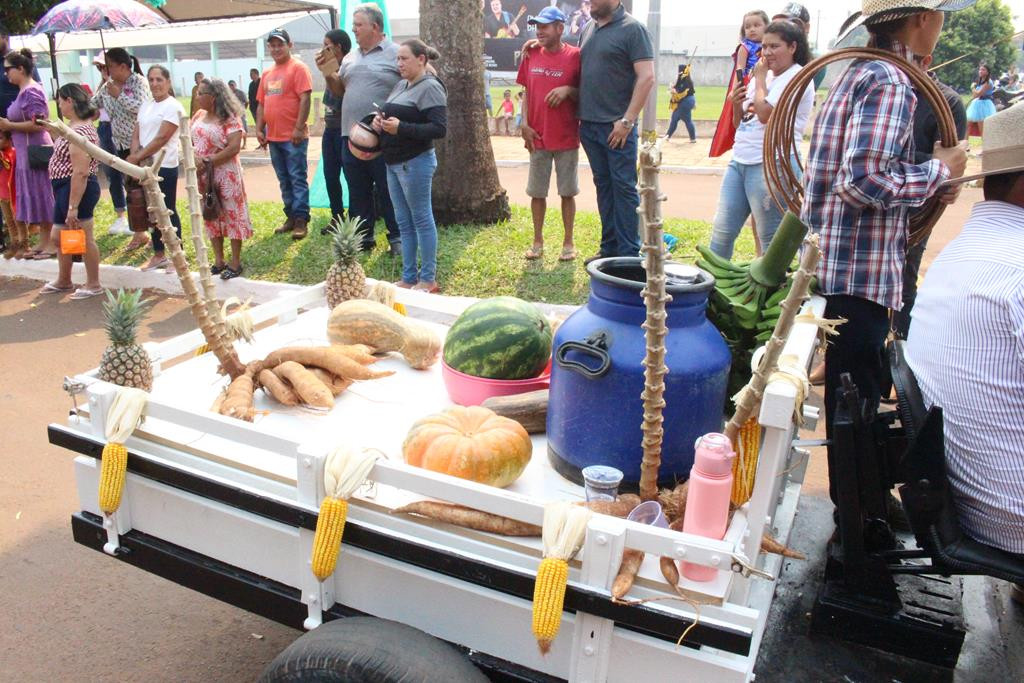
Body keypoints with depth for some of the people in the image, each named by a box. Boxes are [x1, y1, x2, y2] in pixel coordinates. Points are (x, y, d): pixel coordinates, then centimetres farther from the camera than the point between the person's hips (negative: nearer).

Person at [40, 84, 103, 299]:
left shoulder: (80, 131, -22)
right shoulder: (75, 126, 11)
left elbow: (81, 172, -26)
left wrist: (73, 206, -26)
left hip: (76, 189, -11)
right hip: (65, 188, 11)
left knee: (83, 238, 2)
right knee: (58, 237, 19)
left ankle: (93, 285, 16)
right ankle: (63, 281, 34)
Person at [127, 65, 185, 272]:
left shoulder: (173, 107, -9)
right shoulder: (145, 106, 15)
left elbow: (161, 138, -16)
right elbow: (136, 134, 11)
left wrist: (138, 156, -15)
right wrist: (134, 156, -8)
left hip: (164, 167, -8)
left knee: (168, 212, -2)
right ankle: (158, 255, 22)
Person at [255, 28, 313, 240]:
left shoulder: (298, 68, -5)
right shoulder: (267, 74, 17)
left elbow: (305, 99, -13)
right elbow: (261, 104, 19)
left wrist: (299, 128, -20)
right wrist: (259, 129, 9)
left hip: (293, 136, -7)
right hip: (273, 136, 7)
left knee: (298, 178, -5)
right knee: (284, 180, 11)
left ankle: (301, 220, -3)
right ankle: (291, 217, 19)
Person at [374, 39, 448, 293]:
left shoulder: (430, 87, -11)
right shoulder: (401, 85, 15)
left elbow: (440, 129, -19)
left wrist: (401, 128, -23)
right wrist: (380, 121, 2)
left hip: (415, 163, -9)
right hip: (393, 163, 9)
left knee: (421, 220, -1)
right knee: (404, 223, 12)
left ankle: (427, 280, 8)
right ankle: (408, 277, 20)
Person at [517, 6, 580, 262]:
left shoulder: (575, 56, -6)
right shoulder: (531, 55, 5)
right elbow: (527, 93, 10)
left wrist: (568, 90, -21)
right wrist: (524, 124, 0)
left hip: (567, 138, -3)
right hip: (537, 137, 3)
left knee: (567, 192, 5)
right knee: (537, 192, 8)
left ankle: (568, 242, 16)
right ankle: (537, 241, 20)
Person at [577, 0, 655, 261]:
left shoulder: (632, 29, -7)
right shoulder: (588, 29, 14)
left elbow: (646, 78, -13)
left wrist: (627, 121, -17)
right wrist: (578, 114, 12)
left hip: (617, 127, -7)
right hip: (589, 125, 7)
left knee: (624, 187, -3)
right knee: (603, 185, 11)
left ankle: (629, 254, 2)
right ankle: (609, 248, 19)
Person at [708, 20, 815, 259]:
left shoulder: (798, 78, -7)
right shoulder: (762, 77, 18)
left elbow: (765, 114, -20)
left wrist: (760, 79, -5)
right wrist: (736, 106, 2)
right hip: (739, 161, 8)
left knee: (771, 239, 0)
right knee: (722, 230, 8)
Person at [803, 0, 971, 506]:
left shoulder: (860, 74, 16)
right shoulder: (890, 82, -15)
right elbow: (865, 181, -25)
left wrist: (928, 181, 13)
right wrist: (939, 171, -10)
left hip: (837, 262, 10)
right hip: (861, 273, -10)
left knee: (853, 401, 19)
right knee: (856, 406, 1)